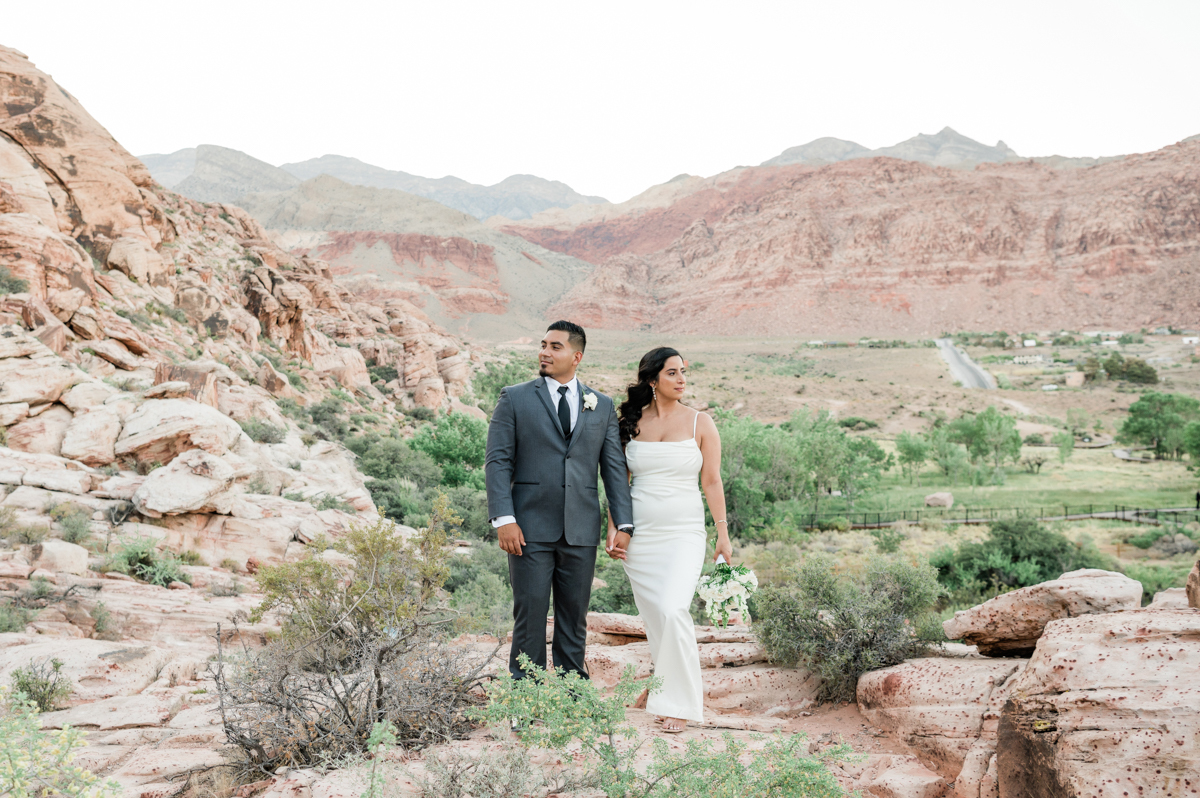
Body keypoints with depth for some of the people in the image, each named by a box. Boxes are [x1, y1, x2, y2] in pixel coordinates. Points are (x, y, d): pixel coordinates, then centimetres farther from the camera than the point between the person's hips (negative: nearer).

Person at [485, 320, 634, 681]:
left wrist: (624, 524, -1)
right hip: (531, 529, -2)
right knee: (530, 616, -1)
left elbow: (614, 467, 8)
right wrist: (504, 519, -13)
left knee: (574, 619, 9)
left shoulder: (602, 406, 10)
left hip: (581, 531, 3)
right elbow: (498, 461, -2)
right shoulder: (514, 399, 3)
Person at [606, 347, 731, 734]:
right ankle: (685, 691, 23)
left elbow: (712, 482, 2)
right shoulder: (631, 423, 5)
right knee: (655, 617, 6)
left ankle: (679, 702, -8)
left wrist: (723, 534, -2)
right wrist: (613, 528, 4)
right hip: (639, 534, 3)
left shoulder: (700, 423, 1)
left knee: (674, 611, -19)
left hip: (683, 532, -3)